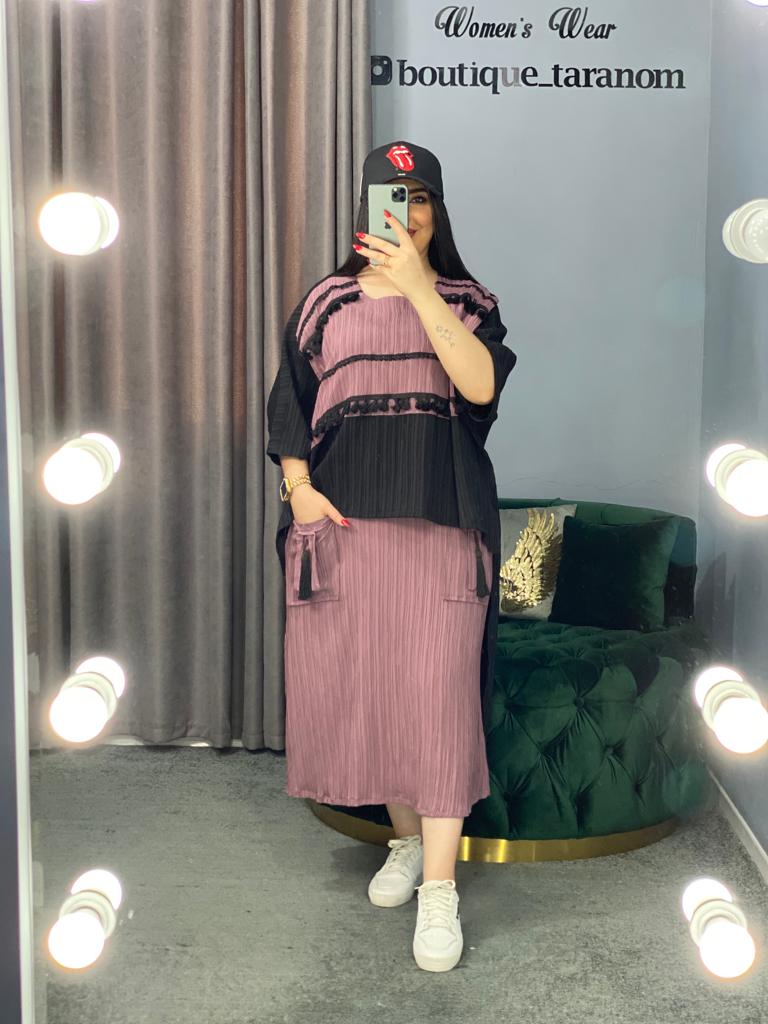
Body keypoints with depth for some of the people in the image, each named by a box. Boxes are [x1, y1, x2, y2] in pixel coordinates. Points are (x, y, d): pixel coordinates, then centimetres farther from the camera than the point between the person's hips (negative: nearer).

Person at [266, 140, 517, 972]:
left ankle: (439, 892, 0)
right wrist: (299, 488, -6)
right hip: (344, 520, 2)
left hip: (441, 522, -2)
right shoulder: (325, 303, 11)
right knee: (359, 685, 6)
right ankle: (406, 839, 28)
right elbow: (288, 406, 10)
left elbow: (481, 384, -13)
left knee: (438, 693, -7)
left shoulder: (466, 301, 7)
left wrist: (418, 283, -19)